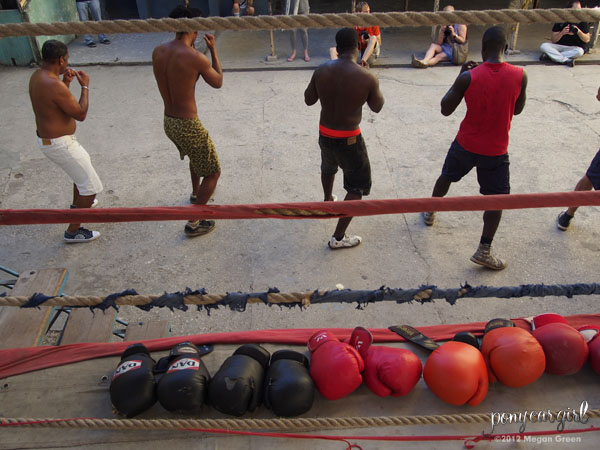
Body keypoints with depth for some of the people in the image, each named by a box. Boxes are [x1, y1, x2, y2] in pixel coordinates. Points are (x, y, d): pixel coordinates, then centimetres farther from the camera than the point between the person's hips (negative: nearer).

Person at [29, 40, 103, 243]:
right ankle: (73, 231, 7)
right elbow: (81, 114, -19)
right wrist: (85, 86, -9)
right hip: (60, 145, -10)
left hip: (46, 139, 10)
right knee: (91, 187, -2)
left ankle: (77, 204, 54)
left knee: (85, 163, 34)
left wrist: (66, 83, 8)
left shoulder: (36, 76, 3)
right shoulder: (54, 85, -27)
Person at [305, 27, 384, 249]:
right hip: (349, 139, -5)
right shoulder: (367, 78, -20)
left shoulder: (322, 70, -10)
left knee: (328, 168, 35)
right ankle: (338, 238, 12)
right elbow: (377, 107, -2)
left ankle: (327, 200, 63)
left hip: (324, 134, 5)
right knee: (358, 187, 12)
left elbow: (308, 100, 3)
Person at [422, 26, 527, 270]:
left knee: (446, 177, 27)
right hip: (496, 150, -1)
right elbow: (517, 110, 5)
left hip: (465, 144, 1)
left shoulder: (468, 77, -17)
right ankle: (484, 250, 10)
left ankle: (429, 212, 49)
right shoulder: (520, 76, -12)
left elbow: (445, 109, -6)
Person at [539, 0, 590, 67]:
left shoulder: (582, 22, -3)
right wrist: (562, 33, -26)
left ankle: (549, 56, -32)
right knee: (543, 46, -25)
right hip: (559, 46, 1)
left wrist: (578, 31, -22)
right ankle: (566, 60, -35)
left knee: (579, 51, -35)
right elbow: (553, 40, -6)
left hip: (573, 48, -1)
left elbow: (587, 40, -5)